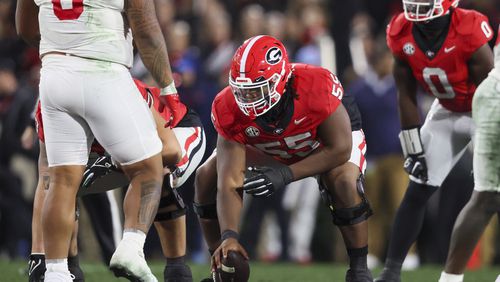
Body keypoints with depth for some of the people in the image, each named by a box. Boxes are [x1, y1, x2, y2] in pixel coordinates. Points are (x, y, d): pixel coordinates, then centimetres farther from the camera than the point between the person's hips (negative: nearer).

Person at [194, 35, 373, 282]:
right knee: (207, 176, -13)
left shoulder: (316, 87, -41)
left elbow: (339, 150, -30)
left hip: (330, 141, -3)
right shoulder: (230, 110, -32)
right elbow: (229, 183, -33)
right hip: (272, 150, 3)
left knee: (343, 181, -34)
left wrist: (286, 175, -39)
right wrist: (229, 236, -47)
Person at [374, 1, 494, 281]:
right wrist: (414, 151, -4)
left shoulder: (468, 32, -32)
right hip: (447, 112, 5)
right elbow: (407, 96, -5)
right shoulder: (402, 35, -16)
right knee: (418, 191, 0)